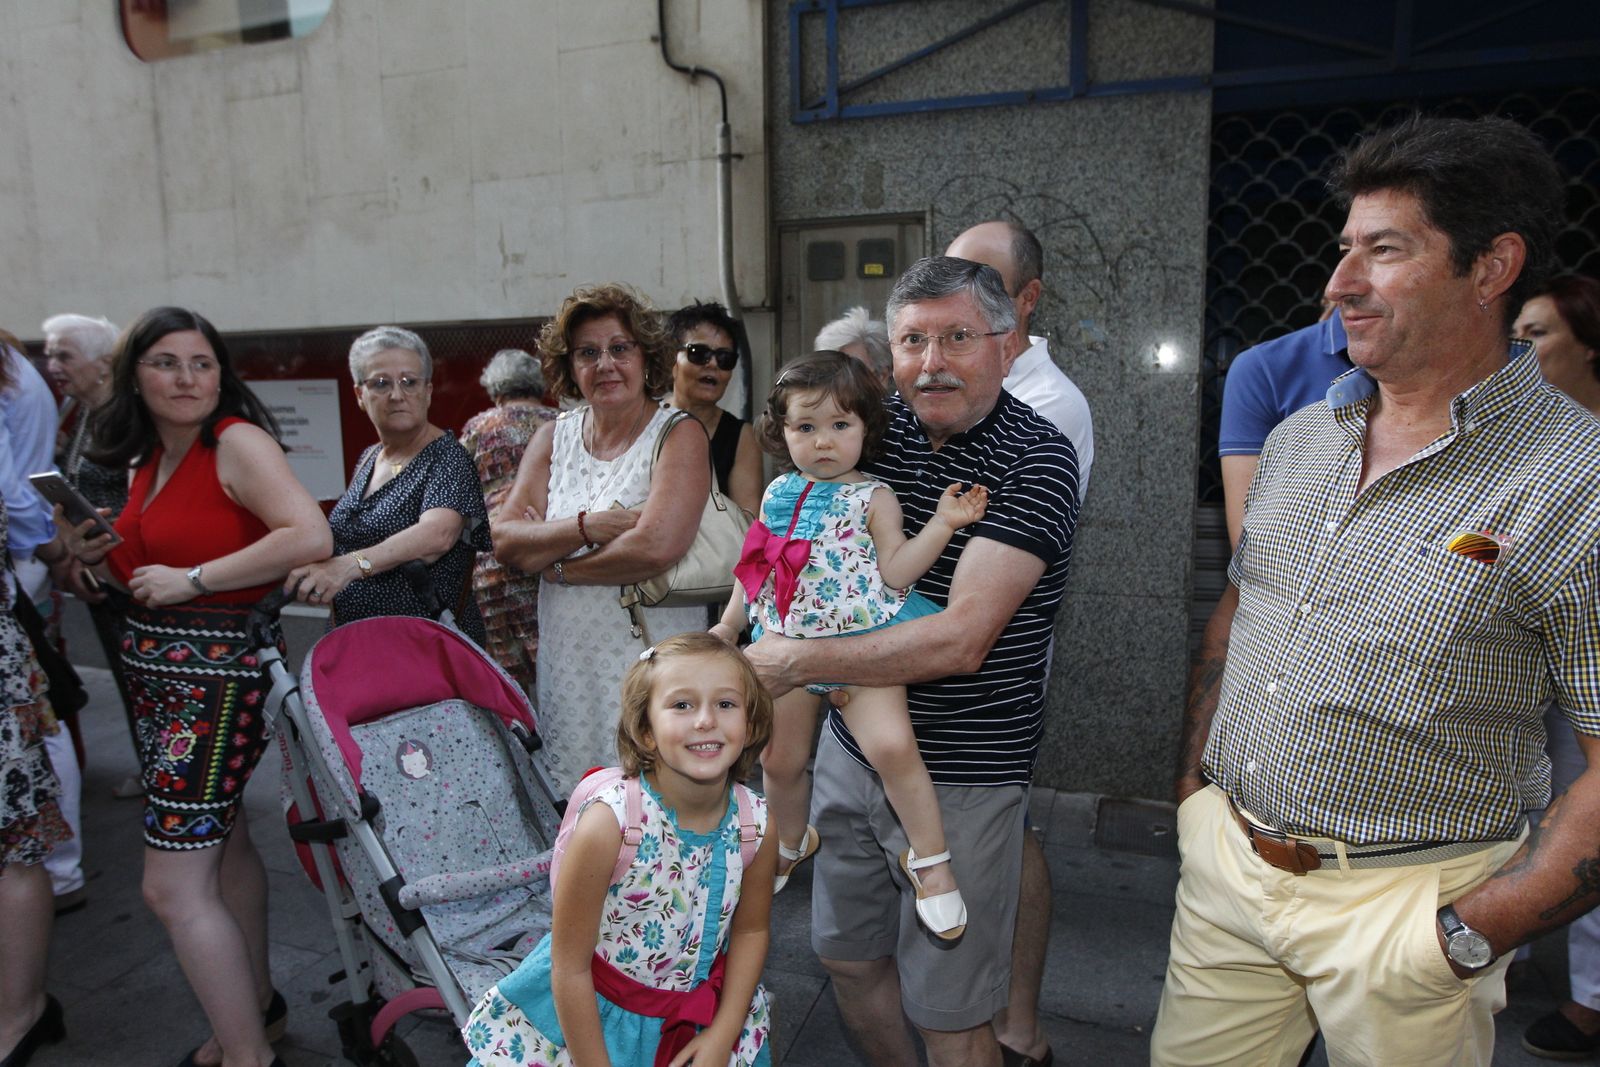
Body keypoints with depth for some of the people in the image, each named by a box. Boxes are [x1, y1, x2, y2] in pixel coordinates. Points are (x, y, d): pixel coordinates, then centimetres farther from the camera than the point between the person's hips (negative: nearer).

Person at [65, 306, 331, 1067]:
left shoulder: (238, 442, -13)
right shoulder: (146, 459, 11)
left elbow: (311, 537, -28)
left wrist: (191, 580, -23)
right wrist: (98, 558, 2)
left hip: (219, 673, -9)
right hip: (158, 671, 9)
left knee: (173, 886, -6)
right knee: (221, 842, 20)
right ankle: (256, 1005, 39)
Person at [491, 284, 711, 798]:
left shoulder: (679, 434, -6)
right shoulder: (555, 436, 10)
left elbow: (656, 546, -20)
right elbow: (504, 539, 1)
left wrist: (553, 564, -8)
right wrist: (586, 527, -15)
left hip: (651, 657, -4)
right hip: (565, 658, 5)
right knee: (567, 803, 10)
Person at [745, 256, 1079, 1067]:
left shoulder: (1036, 460, -17)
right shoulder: (878, 424, 1)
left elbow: (960, 640, -26)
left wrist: (799, 663, -21)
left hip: (962, 772, -6)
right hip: (851, 743, 6)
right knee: (848, 957, 23)